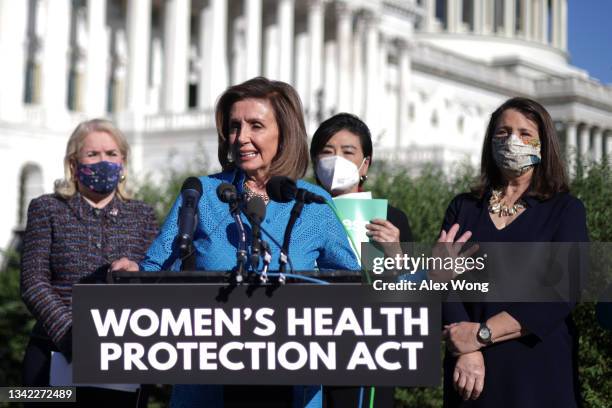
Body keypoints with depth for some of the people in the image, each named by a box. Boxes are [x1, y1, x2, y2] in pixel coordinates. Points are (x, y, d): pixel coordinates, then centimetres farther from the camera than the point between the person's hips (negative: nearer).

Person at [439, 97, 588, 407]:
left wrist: (483, 334, -17)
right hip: (471, 369, 2)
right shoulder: (463, 208, 9)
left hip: (539, 368, -2)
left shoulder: (566, 210, 2)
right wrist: (466, 350, -19)